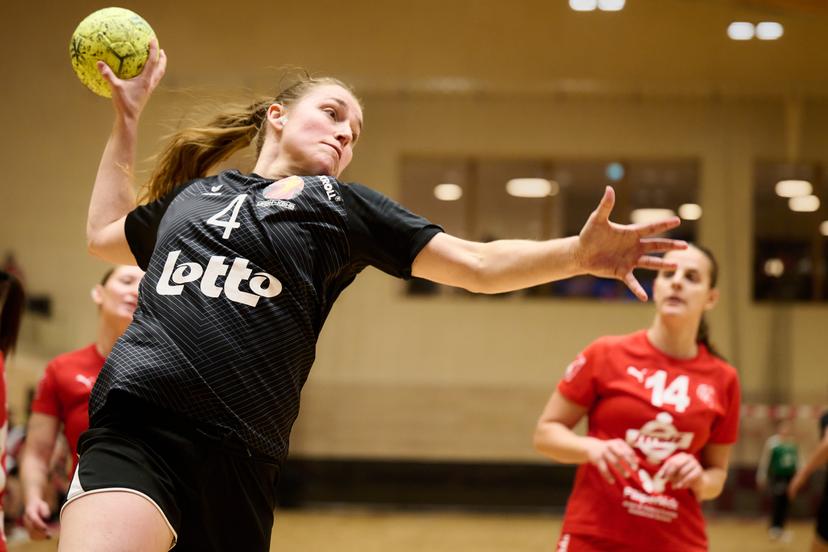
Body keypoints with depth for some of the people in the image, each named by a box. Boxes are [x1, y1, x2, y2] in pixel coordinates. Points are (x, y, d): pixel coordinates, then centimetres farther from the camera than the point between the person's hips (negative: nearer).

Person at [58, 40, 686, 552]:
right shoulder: (194, 193, 20)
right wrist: (128, 114, 36)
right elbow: (105, 233, 38)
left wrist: (578, 252, -7)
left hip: (240, 458, 0)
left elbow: (479, 264, 9)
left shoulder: (346, 207, 14)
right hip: (134, 429, 0)